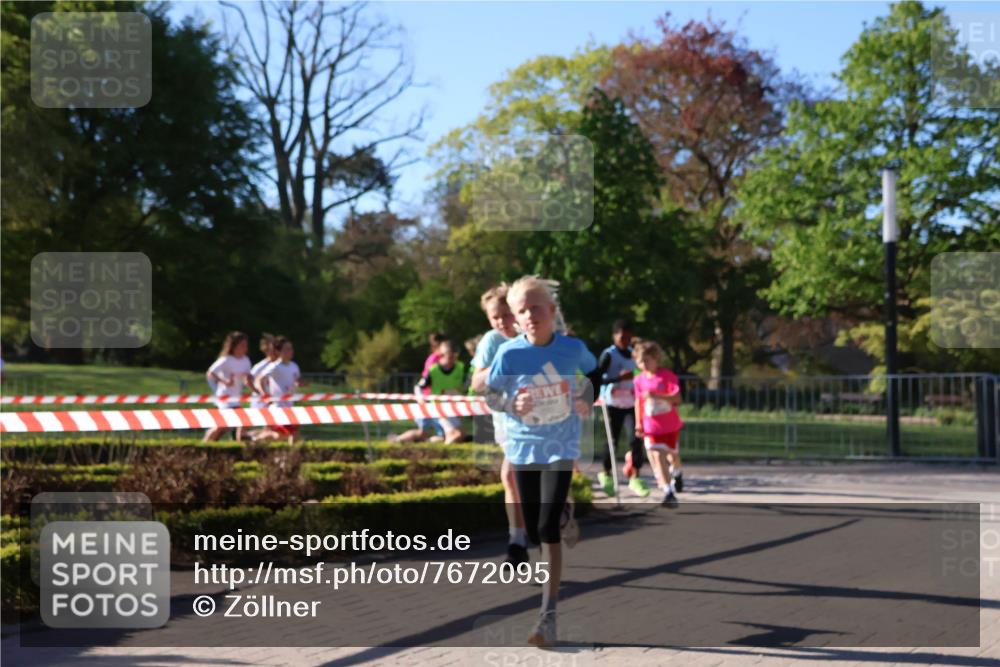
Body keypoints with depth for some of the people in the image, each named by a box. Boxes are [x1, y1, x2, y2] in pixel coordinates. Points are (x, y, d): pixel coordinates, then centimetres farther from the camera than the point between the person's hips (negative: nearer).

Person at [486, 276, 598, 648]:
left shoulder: (573, 348, -8)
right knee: (532, 532, 11)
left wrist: (586, 400, 3)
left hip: (560, 447, -2)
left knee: (548, 528, -14)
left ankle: (548, 616, -13)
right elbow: (491, 395, -3)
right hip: (523, 447, 2)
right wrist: (511, 404, -21)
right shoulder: (509, 354, -12)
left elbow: (592, 371, 15)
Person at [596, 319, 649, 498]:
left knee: (636, 438, -10)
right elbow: (597, 378, -17)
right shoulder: (608, 355, -7)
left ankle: (635, 478, -5)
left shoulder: (634, 354, 10)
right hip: (613, 404, -4)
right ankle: (606, 475, 23)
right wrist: (619, 378, -25)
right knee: (612, 440, 3)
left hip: (631, 403, 4)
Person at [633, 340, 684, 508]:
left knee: (672, 454, 16)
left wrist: (656, 395, -35)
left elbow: (677, 398, -22)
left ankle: (676, 473, 51)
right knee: (658, 457, -12)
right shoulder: (639, 380, 0)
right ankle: (668, 492, -13)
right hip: (651, 427, 1)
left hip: (671, 426, -1)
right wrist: (638, 423, 4)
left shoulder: (668, 376, -13)